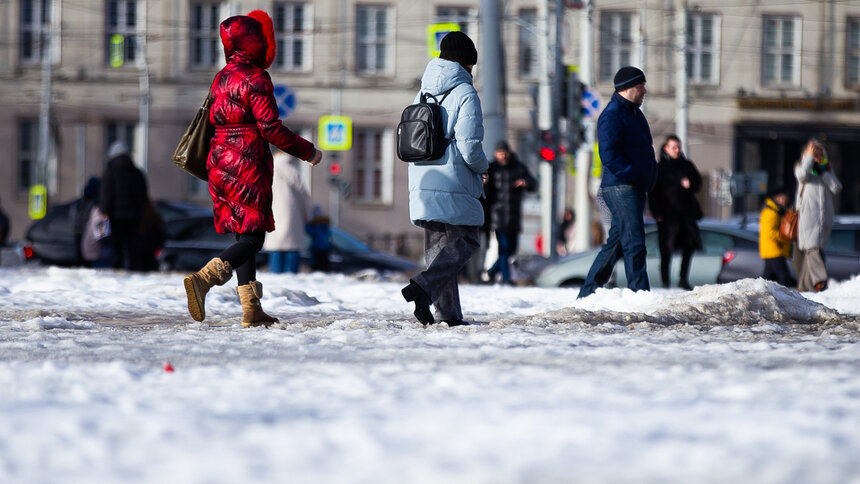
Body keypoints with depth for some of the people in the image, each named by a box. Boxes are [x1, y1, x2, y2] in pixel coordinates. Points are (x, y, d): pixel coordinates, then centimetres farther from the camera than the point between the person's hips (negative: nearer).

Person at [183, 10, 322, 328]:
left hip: (219, 163, 8)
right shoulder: (255, 77, -11)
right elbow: (270, 128, -15)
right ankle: (203, 279, -27)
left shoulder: (221, 78, 13)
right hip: (247, 165, -8)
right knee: (253, 237, -7)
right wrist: (308, 151, -6)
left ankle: (251, 310, 7)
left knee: (243, 235, 10)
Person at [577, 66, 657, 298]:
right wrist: (633, 175, -21)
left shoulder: (634, 113, 20)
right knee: (634, 244, -11)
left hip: (635, 189, 10)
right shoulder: (612, 115, -12)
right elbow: (609, 155, -22)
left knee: (616, 244, 13)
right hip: (620, 188, -10)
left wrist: (648, 178, 15)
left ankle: (588, 294, 18)